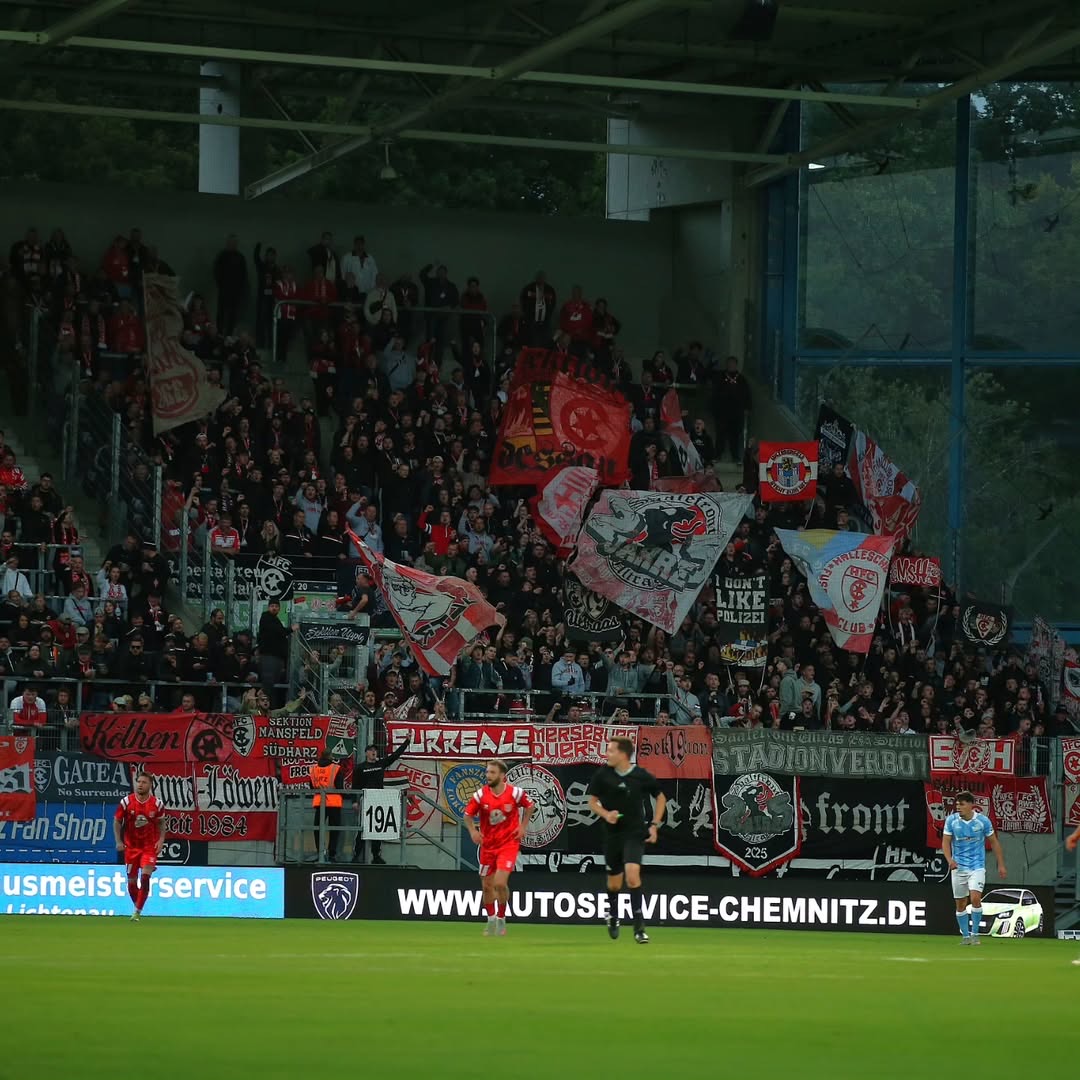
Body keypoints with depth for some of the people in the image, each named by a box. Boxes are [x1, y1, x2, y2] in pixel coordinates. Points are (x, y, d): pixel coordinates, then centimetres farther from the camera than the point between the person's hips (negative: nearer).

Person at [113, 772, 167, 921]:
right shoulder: (126, 802, -7)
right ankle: (137, 906, 29)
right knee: (132, 880, 5)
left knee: (145, 877, -18)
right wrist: (119, 841, -9)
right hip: (131, 846, 1)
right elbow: (117, 821, 1)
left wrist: (161, 840, -4)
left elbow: (161, 823, 9)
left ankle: (138, 911, -13)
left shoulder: (157, 804, -5)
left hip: (150, 846, -1)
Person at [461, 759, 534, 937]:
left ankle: (501, 919, 5)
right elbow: (468, 815, 4)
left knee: (500, 883, -17)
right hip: (488, 845, 3)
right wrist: (473, 831, -14)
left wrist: (523, 825, 0)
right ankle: (491, 920, 29)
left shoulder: (515, 793, -11)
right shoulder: (480, 795, -8)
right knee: (487, 886, 9)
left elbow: (529, 805, 9)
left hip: (508, 843, -3)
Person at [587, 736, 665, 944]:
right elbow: (592, 801, 7)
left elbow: (660, 797, 8)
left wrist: (655, 824, 1)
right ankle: (612, 917, 42)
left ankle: (639, 926, -16)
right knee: (614, 882, 13)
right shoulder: (602, 774, -4)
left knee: (632, 873, -22)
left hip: (635, 833, -3)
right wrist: (605, 814, -13)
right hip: (613, 833, 3)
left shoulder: (642, 776, -8)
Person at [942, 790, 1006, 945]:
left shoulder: (983, 820, -6)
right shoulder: (951, 820, -4)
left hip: (977, 866, -2)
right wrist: (950, 860, -21)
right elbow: (946, 842, -2)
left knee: (975, 898, -19)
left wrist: (1001, 865, 5)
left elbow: (994, 842, 4)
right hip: (958, 867, 2)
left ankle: (975, 933, -5)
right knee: (960, 903, 5)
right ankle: (965, 935, 18)